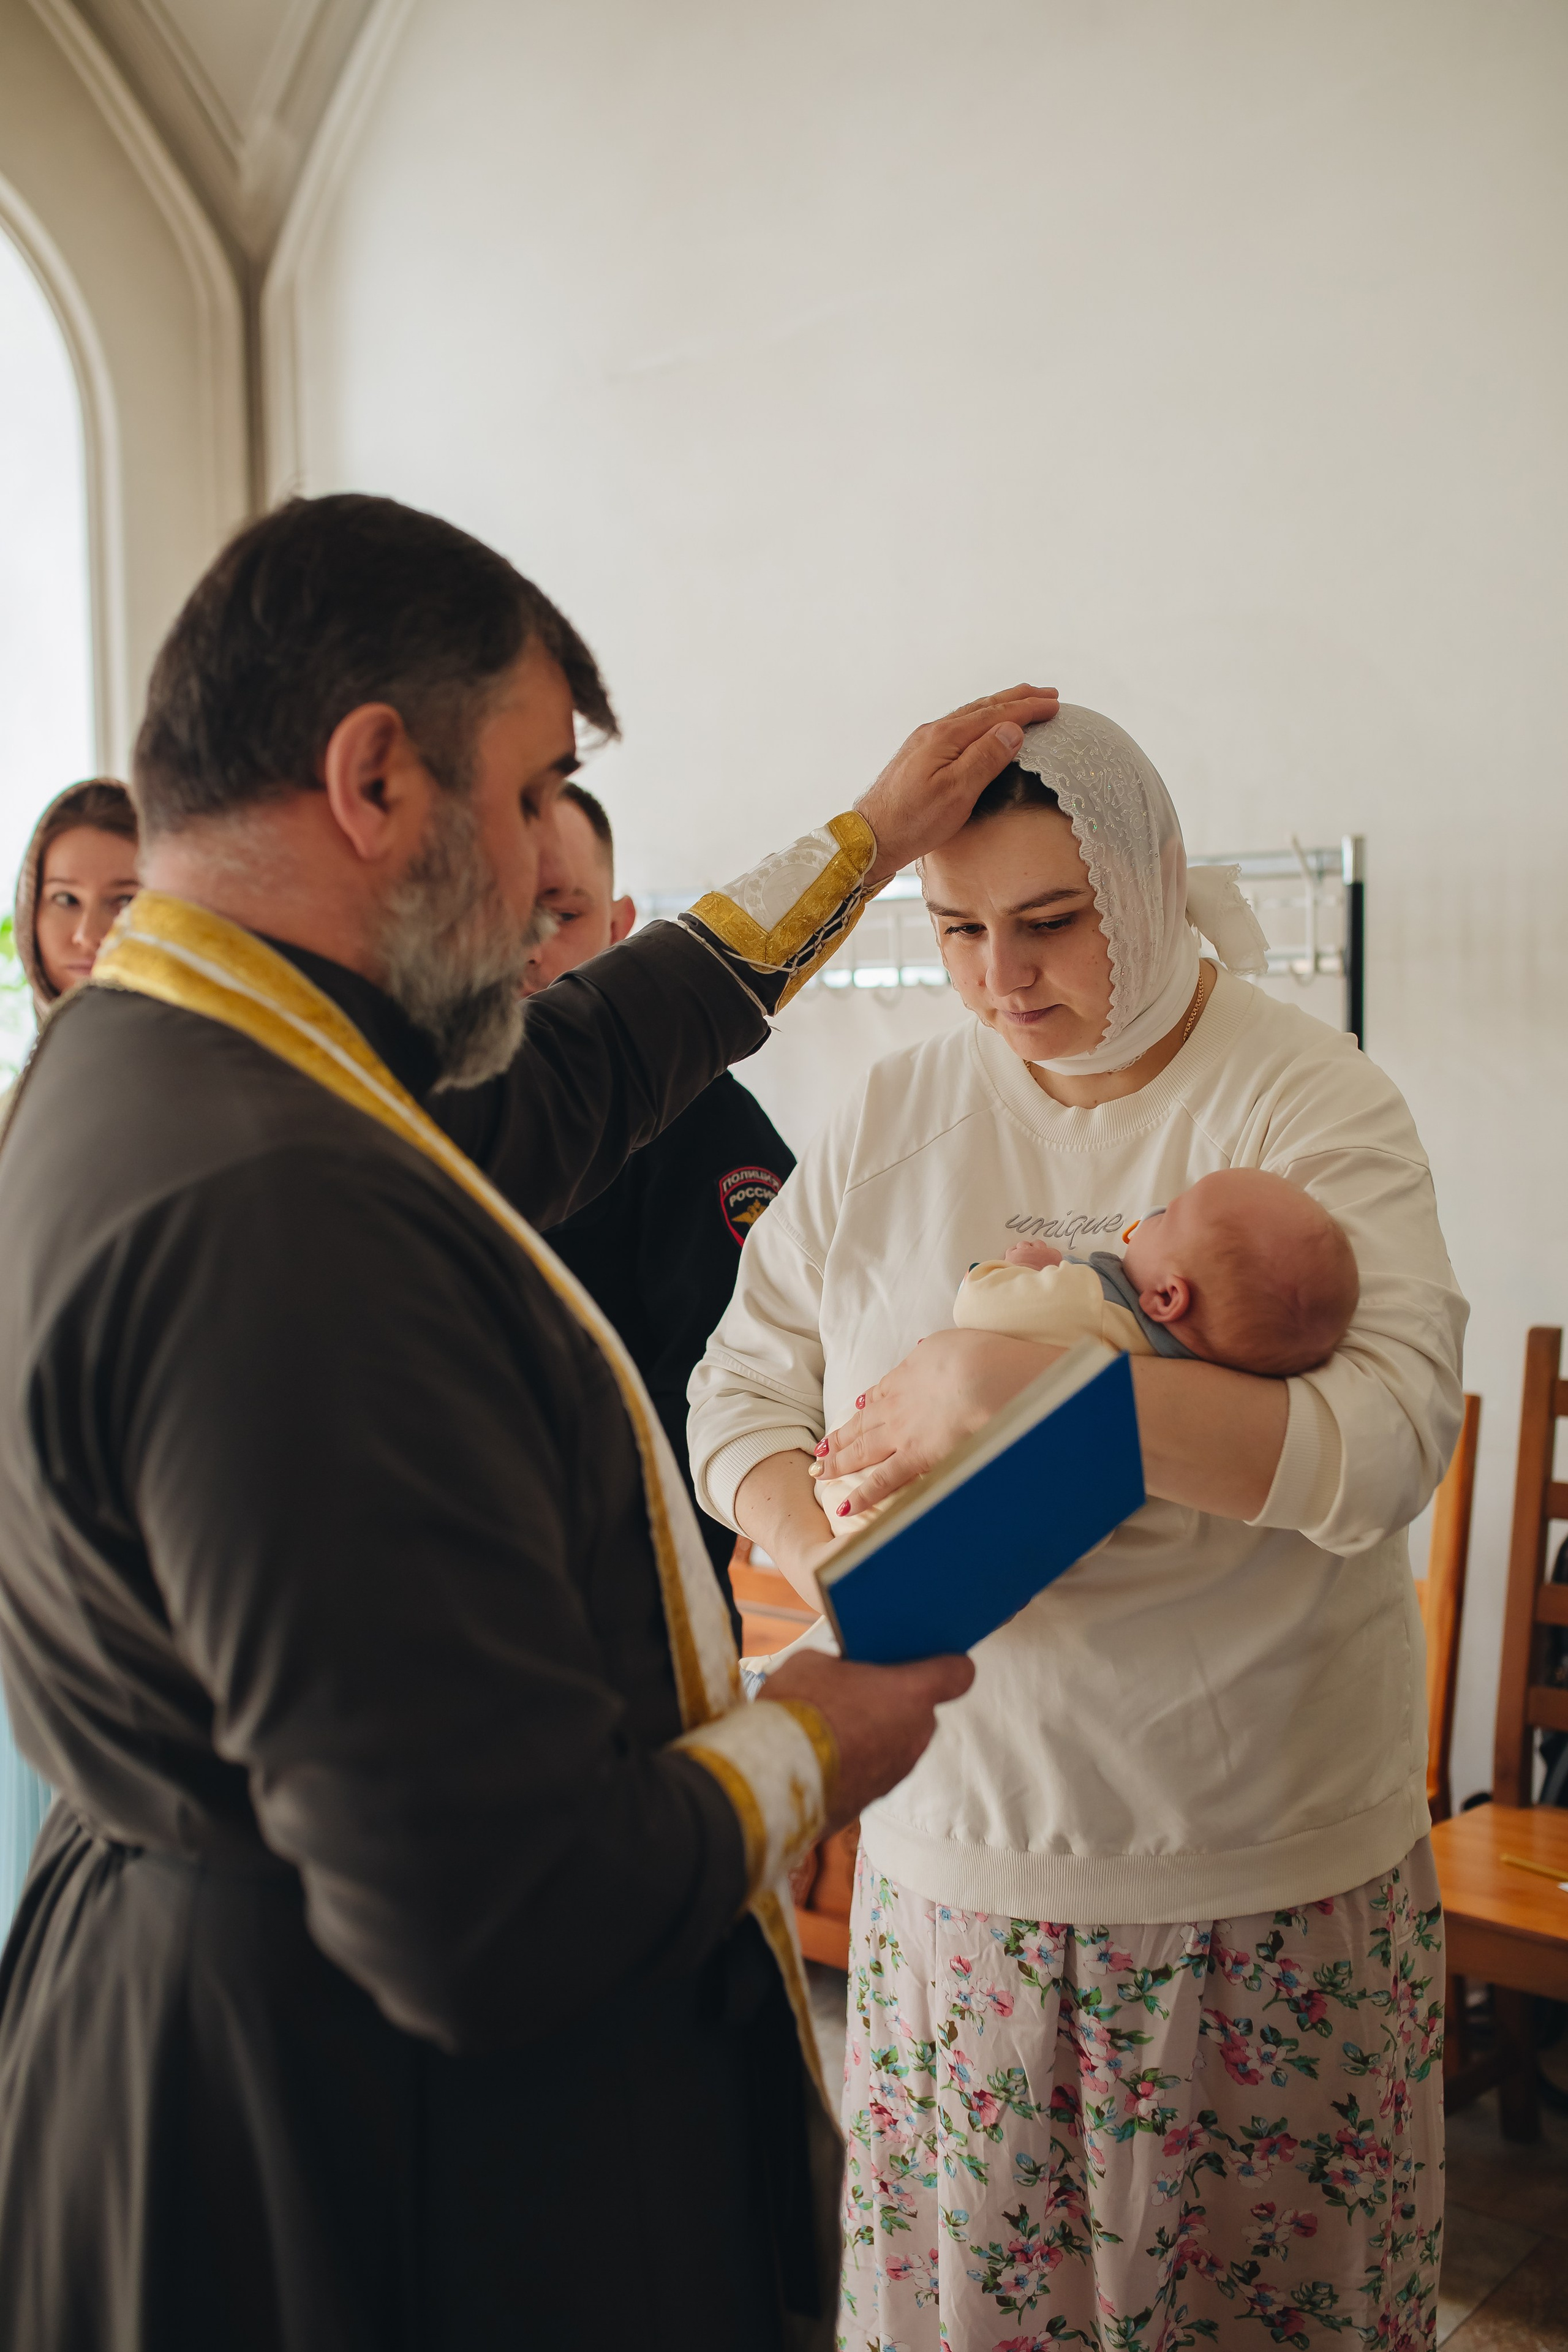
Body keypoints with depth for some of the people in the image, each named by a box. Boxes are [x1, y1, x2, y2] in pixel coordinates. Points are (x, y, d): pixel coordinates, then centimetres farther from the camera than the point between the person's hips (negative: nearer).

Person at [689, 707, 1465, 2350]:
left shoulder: (1311, 1102, -8)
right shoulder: (890, 1122, 4)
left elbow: (1387, 1443, -21)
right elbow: (740, 1388, 5)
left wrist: (1026, 1378, -28)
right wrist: (814, 1537, -16)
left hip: (1261, 1874, -2)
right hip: (955, 1841, 3)